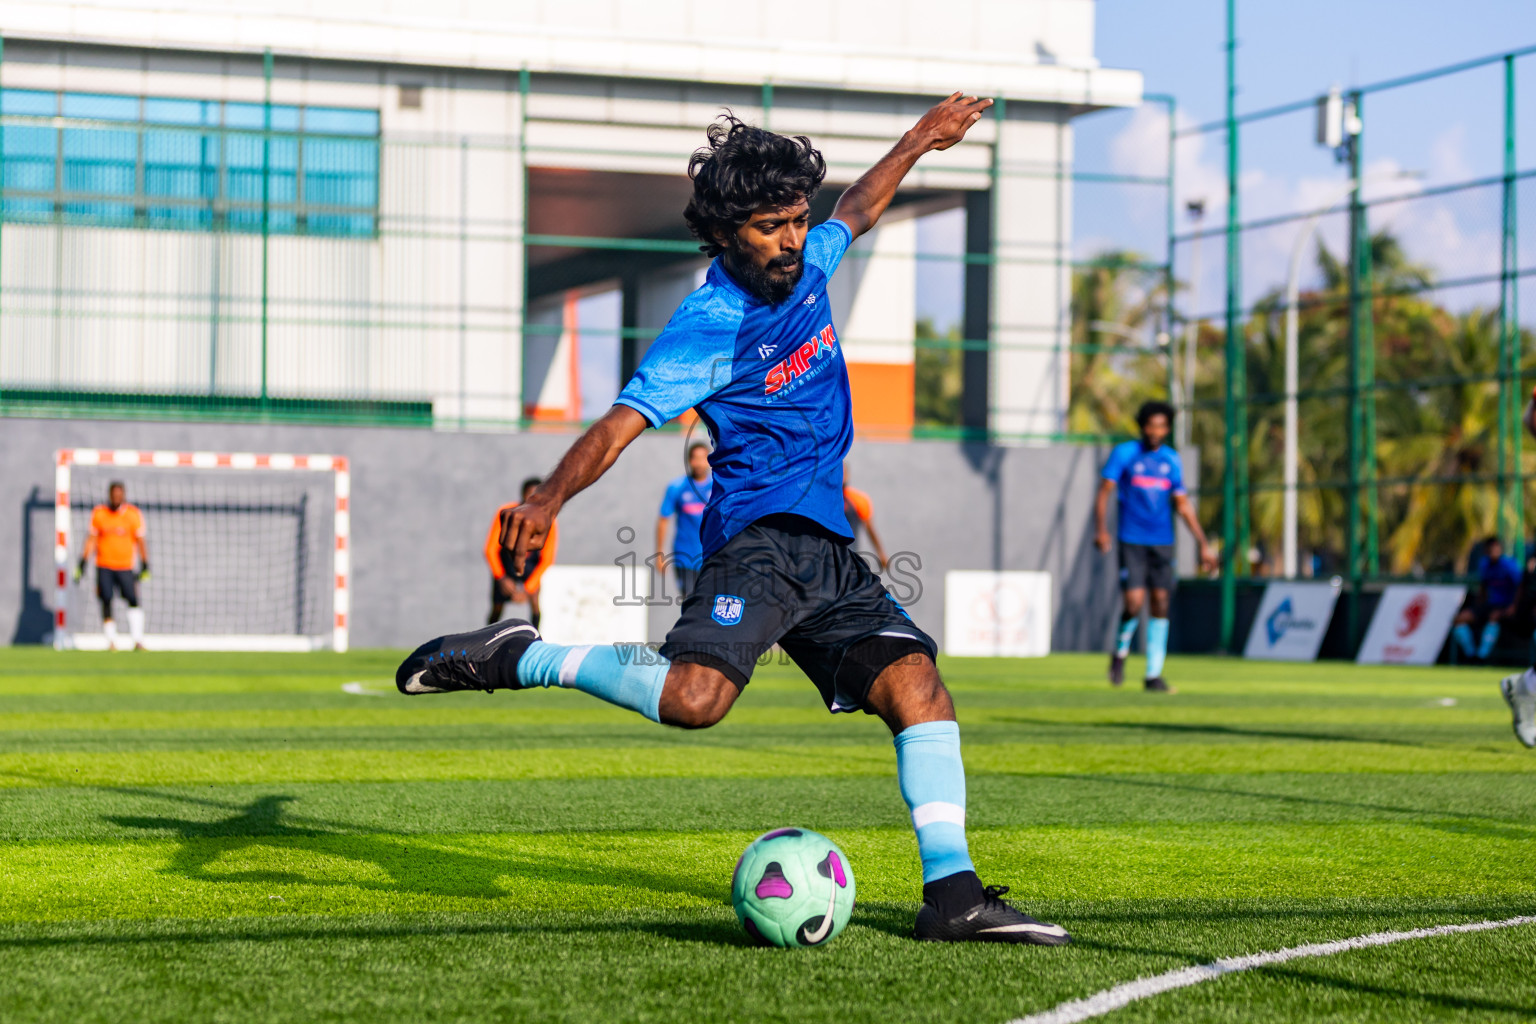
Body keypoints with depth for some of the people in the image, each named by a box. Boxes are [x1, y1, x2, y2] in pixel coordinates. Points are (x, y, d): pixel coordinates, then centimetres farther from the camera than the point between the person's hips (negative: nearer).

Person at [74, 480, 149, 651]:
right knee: (106, 602, -5)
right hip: (104, 566, 1)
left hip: (125, 567, -1)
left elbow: (140, 541, 6)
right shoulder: (98, 513, 4)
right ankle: (111, 641, 4)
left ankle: (138, 640, -12)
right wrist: (83, 562, 6)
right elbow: (91, 539, 10)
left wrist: (144, 565, 3)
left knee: (133, 600, -14)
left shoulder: (133, 514, 2)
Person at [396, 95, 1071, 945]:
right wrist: (549, 499, -37)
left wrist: (917, 140, 43)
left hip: (830, 552, 7)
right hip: (760, 535, -7)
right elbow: (621, 424, -21)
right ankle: (520, 659, -10)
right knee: (695, 696, -29)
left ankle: (952, 891, -7)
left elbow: (857, 209, 33)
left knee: (920, 686, -8)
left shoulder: (805, 266, 11)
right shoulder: (708, 327, -12)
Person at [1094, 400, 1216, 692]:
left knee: (1161, 604, 0)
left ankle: (1154, 674, 8)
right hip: (1132, 541, -4)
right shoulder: (1124, 453, -2)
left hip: (1163, 542, 4)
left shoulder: (1171, 460, 9)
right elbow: (1105, 491, -7)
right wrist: (1101, 528, -23)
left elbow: (1182, 505, 14)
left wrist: (1204, 544, 11)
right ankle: (1120, 652, 15)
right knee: (1134, 603, -14)